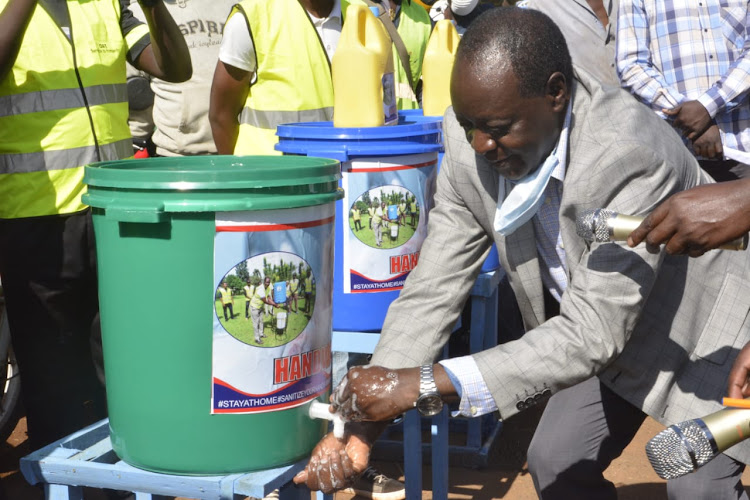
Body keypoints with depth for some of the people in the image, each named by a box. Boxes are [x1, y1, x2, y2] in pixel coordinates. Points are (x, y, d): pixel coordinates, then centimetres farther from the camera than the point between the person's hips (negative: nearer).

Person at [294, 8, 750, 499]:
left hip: (706, 325, -6)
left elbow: (591, 334, -39)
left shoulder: (633, 154, -39)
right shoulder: (471, 147, -20)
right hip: (613, 341, 6)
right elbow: (433, 291, -16)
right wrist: (362, 429, -26)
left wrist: (422, 384, -43)